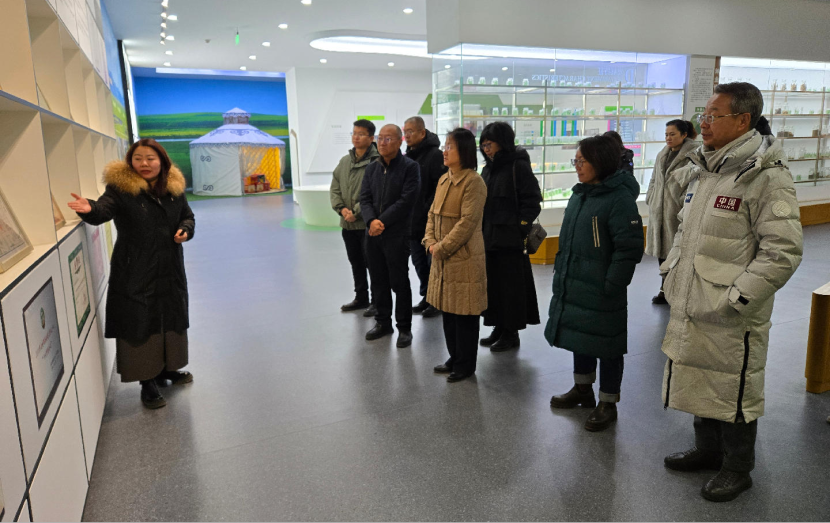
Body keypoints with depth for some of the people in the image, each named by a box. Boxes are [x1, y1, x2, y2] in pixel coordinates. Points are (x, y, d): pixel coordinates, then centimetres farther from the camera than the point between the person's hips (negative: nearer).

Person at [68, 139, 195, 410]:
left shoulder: (174, 188, 4)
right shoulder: (120, 188, -10)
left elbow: (188, 217, 15)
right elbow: (104, 209, -27)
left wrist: (185, 230, -7)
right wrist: (90, 210, -50)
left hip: (170, 270, 5)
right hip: (135, 273, -5)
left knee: (171, 320, 18)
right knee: (140, 325, 1)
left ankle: (168, 368, 38)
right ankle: (147, 382, 16)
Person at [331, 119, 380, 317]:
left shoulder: (376, 161, -13)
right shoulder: (344, 161, 11)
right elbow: (334, 189, 11)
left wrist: (356, 212, -18)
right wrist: (341, 208, -5)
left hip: (367, 223, -7)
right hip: (347, 224, 7)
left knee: (371, 262, 1)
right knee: (355, 262, 18)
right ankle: (361, 298, 32)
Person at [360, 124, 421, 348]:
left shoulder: (410, 167, -6)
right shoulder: (372, 168, 12)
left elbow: (407, 200, -14)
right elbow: (365, 198, 6)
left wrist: (383, 222, -16)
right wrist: (371, 220, -13)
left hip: (397, 234, -5)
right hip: (374, 234, 6)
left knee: (399, 283, 1)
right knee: (378, 281, 13)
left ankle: (404, 328, 14)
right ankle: (383, 322, 28)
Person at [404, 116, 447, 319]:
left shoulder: (435, 155, -12)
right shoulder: (408, 156, 12)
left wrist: (428, 211, -20)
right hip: (413, 221, 8)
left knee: (433, 262, 2)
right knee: (419, 262, 16)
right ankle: (427, 297, 29)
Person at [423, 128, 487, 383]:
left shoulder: (473, 182, -14)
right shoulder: (444, 180, 11)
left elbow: (467, 222, -19)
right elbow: (433, 214, 14)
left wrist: (442, 247, -16)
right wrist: (430, 242, -2)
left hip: (464, 258, -8)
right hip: (442, 258, 8)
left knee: (465, 314, 3)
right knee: (447, 310, 17)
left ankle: (466, 365, 18)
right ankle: (455, 358, 32)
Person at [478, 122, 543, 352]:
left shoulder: (519, 167, -9)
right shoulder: (489, 169, 13)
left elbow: (532, 203, -11)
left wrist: (520, 230, -14)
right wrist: (482, 230, 12)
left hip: (510, 240, -7)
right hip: (489, 238, 7)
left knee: (511, 286, 2)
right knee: (493, 285, 12)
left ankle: (511, 333, 13)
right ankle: (499, 328, 24)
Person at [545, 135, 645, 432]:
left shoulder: (619, 198, -17)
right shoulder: (579, 195, 10)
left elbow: (629, 248, -19)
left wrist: (612, 285, -19)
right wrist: (561, 272, 15)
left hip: (600, 292, -8)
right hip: (573, 287, 8)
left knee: (606, 344, 6)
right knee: (579, 336, 20)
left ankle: (607, 404, 23)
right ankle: (582, 389, 40)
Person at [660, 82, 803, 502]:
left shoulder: (766, 176, -16)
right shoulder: (701, 170, 10)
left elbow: (782, 251, -20)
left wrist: (733, 300, -21)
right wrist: (672, 274, 12)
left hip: (731, 318, -7)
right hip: (690, 309, 8)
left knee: (733, 390, 10)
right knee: (698, 383, 21)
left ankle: (737, 467, 32)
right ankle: (707, 450, 42)